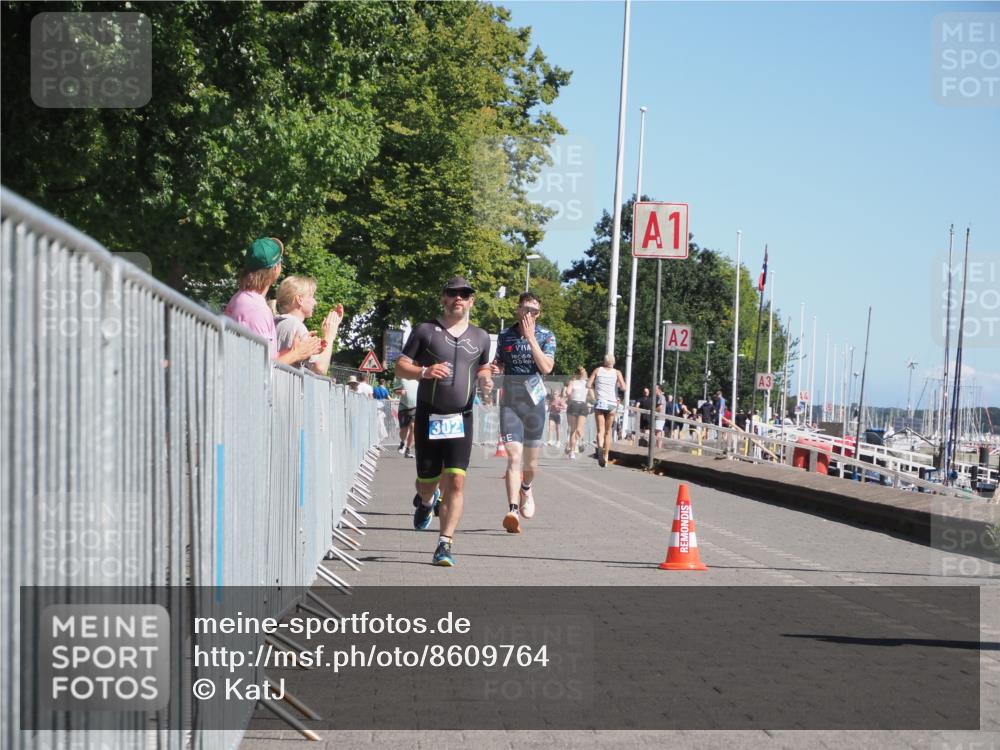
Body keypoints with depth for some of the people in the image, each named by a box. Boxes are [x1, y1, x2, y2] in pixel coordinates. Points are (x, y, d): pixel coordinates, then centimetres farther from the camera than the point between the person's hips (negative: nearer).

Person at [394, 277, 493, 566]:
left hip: (461, 418, 1)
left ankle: (445, 544, -9)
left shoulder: (480, 337, 11)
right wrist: (424, 371, -17)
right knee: (427, 481, 9)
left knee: (455, 481, -12)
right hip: (428, 416, -1)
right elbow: (401, 366, 2)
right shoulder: (426, 331, 2)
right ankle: (426, 500, 47)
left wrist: (485, 379, 3)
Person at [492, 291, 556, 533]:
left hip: (534, 402, 1)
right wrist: (495, 368, -5)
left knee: (530, 460, 12)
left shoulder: (546, 336, 0)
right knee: (514, 456, -16)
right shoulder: (504, 336, 5)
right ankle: (513, 510, -24)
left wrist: (530, 337, -17)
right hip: (509, 403, 0)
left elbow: (546, 367, -15)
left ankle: (526, 489, 46)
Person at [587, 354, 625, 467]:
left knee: (600, 431, -6)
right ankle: (606, 457, 13)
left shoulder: (597, 370, 4)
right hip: (612, 404, 1)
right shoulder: (617, 373, 3)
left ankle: (600, 447, -36)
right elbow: (623, 387, -8)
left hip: (599, 403, -1)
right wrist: (617, 385, 13)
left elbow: (588, 385, -1)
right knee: (608, 431, 13)